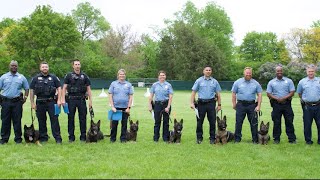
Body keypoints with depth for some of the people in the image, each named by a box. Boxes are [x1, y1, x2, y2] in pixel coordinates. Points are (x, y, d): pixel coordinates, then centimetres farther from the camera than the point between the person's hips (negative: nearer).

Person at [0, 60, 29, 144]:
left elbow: (27, 88, 15)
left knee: (17, 121, 2)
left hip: (17, 102, 0)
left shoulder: (22, 77, 10)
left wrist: (25, 97, 2)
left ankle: (18, 138, 8)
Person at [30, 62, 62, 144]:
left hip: (51, 102, -1)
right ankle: (43, 138, 18)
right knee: (41, 121, 7)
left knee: (54, 119, -5)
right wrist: (32, 103, 2)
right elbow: (31, 91, 7)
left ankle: (58, 138, -3)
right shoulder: (36, 78, 7)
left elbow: (59, 88, 5)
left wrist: (59, 100, -4)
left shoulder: (53, 77, 6)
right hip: (40, 102, 2)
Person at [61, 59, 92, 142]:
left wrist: (90, 100, 2)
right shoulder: (69, 76, 4)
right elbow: (64, 88, 1)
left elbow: (88, 89, 9)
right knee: (71, 118, 4)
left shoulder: (84, 76, 9)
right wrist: (63, 99, -9)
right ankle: (71, 137, 12)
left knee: (83, 118, 3)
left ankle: (83, 136, 12)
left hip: (81, 99, 1)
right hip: (71, 99, -1)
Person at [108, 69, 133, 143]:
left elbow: (130, 97, 4)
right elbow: (110, 96, 2)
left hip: (125, 108, 1)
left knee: (124, 124, 6)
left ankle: (123, 138, 16)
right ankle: (112, 138, 14)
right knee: (114, 123, 2)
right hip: (116, 107, -1)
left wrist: (128, 107, -4)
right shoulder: (113, 84, 5)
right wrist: (112, 106, -7)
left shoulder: (128, 84, 7)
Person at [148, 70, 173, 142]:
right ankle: (156, 138, 10)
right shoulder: (155, 85, 7)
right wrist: (150, 105, 1)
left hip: (166, 104, 0)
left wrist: (168, 107, -10)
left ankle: (165, 138, 13)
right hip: (157, 104, 0)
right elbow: (151, 96, 8)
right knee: (157, 121, 3)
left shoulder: (168, 85, 3)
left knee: (166, 122, 5)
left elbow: (170, 97, -1)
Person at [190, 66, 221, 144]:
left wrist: (219, 104, 6)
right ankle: (199, 138, 13)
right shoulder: (199, 81, 5)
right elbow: (194, 92, 2)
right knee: (199, 121, 3)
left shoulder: (214, 81, 10)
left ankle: (212, 138, 10)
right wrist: (192, 103, -6)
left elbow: (218, 94, 11)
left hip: (211, 103, 1)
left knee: (212, 122, 1)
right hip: (201, 103, -1)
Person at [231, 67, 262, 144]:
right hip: (241, 105, -1)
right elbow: (234, 94, 5)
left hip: (252, 105, 1)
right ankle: (237, 139, 13)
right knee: (238, 122, 4)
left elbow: (259, 95, 3)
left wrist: (258, 106, -5)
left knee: (254, 123, 4)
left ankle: (255, 139, 12)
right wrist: (234, 104, -1)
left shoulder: (255, 83, 5)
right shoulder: (238, 82, 3)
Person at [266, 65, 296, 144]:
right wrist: (277, 98, -13)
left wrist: (284, 98, -15)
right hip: (276, 104, 0)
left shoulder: (288, 81, 5)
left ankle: (292, 139, 6)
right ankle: (276, 139, 13)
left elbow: (292, 92, -1)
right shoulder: (271, 82, 6)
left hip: (287, 104, 0)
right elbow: (268, 94, 2)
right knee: (276, 122, 5)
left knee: (289, 121, 1)